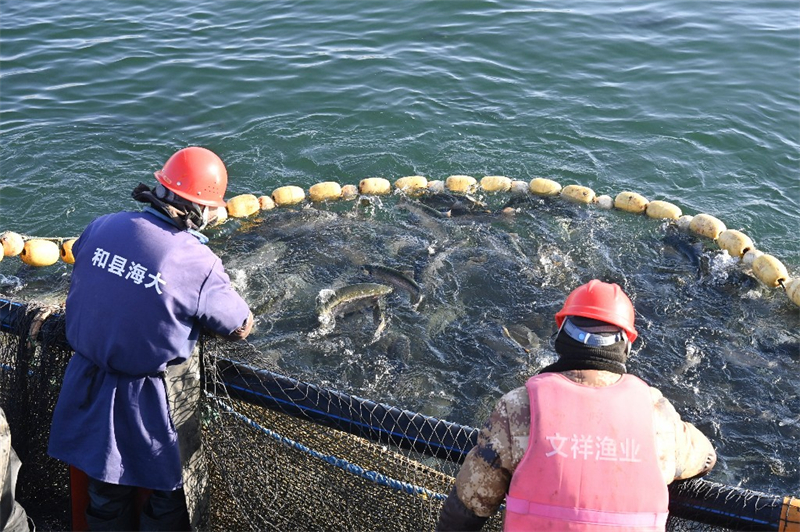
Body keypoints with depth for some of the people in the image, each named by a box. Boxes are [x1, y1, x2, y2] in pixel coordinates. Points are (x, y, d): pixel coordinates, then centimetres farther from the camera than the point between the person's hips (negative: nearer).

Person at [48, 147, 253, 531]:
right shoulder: (198, 263, -25)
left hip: (91, 389, 5)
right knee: (172, 492, 19)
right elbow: (242, 328, -11)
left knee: (105, 489, 26)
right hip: (154, 401, -5)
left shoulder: (100, 227, -11)